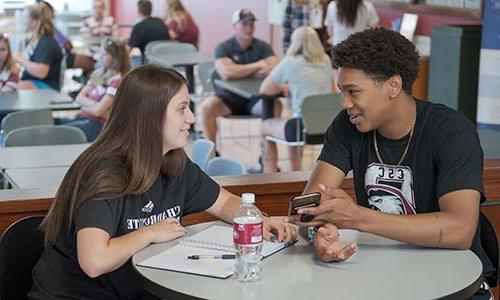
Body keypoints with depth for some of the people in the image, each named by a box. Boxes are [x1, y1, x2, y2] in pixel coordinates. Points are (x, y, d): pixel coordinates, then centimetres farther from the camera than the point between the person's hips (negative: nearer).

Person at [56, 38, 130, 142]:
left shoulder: (117, 80, -10)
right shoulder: (98, 74, 17)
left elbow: (98, 110, -16)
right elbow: (79, 97, 12)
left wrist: (85, 105, 3)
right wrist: (93, 104, -6)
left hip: (98, 124, -9)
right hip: (83, 118, 9)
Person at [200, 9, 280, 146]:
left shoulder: (263, 47, 3)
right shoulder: (223, 48, -3)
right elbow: (226, 73, -22)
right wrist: (257, 65, -17)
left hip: (255, 97, 1)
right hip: (229, 97, -1)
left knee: (275, 106, -28)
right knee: (207, 106, -30)